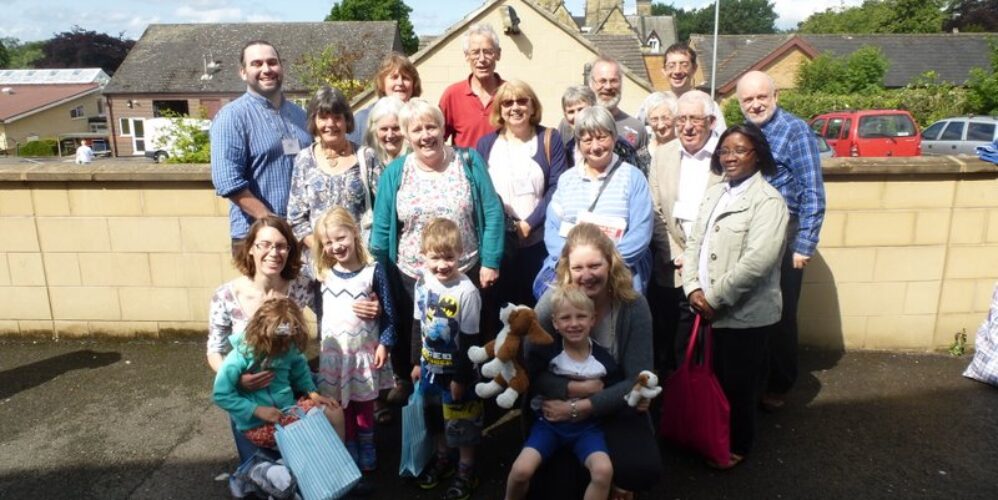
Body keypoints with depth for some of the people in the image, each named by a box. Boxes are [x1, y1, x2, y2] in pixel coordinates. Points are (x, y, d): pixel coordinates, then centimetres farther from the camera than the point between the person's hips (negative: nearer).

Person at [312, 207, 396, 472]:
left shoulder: (373, 271, -11)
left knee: (364, 401, 13)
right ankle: (349, 445, 29)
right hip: (333, 351, 2)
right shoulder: (324, 274, -2)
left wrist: (384, 344, -9)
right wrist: (321, 344, 6)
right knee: (340, 403, 11)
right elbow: (320, 311, 5)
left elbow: (388, 312, -6)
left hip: (364, 349, -2)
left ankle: (366, 445, 32)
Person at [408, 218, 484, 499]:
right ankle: (443, 459, 45)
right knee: (435, 418, 23)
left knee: (461, 423, 11)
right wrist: (417, 361, 9)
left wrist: (460, 378, -14)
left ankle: (466, 471, 31)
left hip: (457, 371, -6)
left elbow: (470, 340, -18)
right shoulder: (422, 281, -5)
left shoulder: (466, 292, -24)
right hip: (431, 367, 6)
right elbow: (417, 324, 6)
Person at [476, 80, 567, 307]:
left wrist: (529, 224, -14)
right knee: (500, 306, 8)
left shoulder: (550, 139, 4)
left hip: (538, 240, -1)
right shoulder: (486, 144, 8)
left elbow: (557, 188, -4)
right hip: (497, 242, 1)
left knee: (536, 305, 6)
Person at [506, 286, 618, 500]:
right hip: (550, 422, -1)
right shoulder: (548, 352, -9)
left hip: (586, 426, 1)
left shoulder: (603, 358, -5)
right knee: (521, 470, -19)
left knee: (604, 470, -24)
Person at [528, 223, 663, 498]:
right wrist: (576, 388, -26)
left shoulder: (633, 306, -14)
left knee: (643, 470, -23)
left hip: (614, 410, 0)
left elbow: (638, 379, -15)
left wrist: (580, 407, -23)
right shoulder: (552, 302, -15)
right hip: (558, 410, 0)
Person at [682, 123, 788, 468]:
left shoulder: (768, 201, -14)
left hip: (745, 314, -6)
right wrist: (693, 288, -7)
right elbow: (694, 243, 7)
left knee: (738, 385, 9)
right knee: (711, 379, 18)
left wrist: (714, 298, -19)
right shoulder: (715, 193, 10)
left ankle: (737, 446, 31)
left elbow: (757, 261, -24)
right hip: (709, 310, 6)